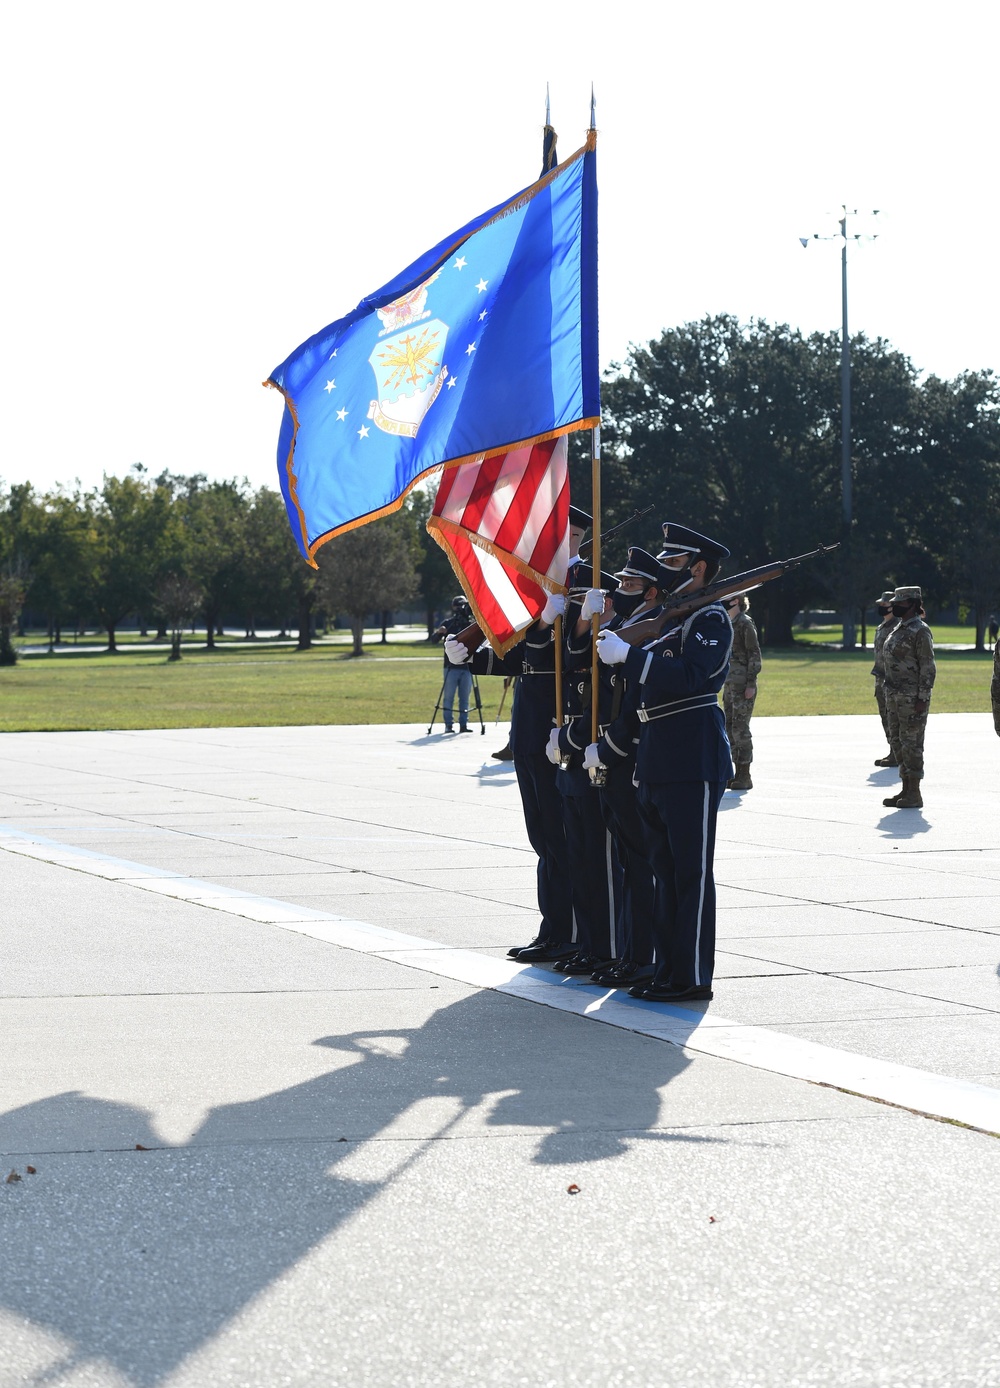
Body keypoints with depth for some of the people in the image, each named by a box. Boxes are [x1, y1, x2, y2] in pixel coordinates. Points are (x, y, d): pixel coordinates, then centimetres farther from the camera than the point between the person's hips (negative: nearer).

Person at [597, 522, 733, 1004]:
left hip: (693, 760, -9)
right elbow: (646, 686, 22)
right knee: (665, 867, 12)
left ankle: (692, 977, -2)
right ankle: (667, 968, 18)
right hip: (655, 760, 9)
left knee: (691, 870, -6)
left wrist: (629, 654, -25)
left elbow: (689, 676, -25)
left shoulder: (711, 619, -9)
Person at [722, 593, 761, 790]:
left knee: (740, 728, -8)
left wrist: (751, 684, -17)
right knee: (730, 728, 8)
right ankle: (737, 773, 13)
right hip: (729, 684, 9)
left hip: (743, 685, -9)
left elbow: (754, 654, -12)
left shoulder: (745, 623, -9)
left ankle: (744, 776, -4)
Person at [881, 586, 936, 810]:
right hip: (895, 696, 9)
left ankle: (915, 795, -3)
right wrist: (889, 696, 19)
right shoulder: (899, 629, 16)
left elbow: (928, 667, -15)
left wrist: (922, 698, -20)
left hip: (913, 697, -9)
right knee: (897, 741, 10)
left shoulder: (920, 631, -12)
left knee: (911, 742, -7)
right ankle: (906, 790, 15)